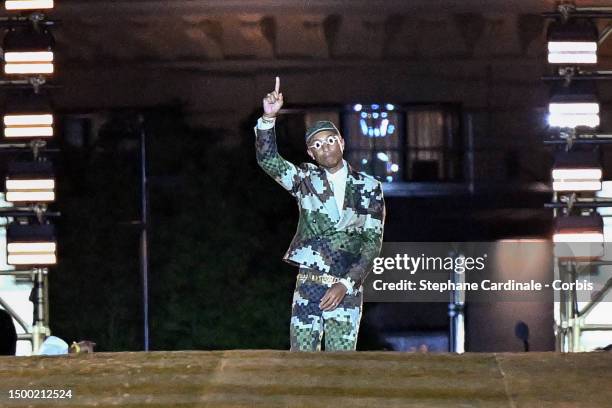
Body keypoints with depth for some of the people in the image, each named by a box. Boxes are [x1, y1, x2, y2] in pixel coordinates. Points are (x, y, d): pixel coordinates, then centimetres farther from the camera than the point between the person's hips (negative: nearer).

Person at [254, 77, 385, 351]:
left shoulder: (368, 187, 5)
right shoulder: (306, 180, 9)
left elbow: (373, 242, 0)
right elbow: (267, 159, -4)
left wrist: (345, 284, -10)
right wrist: (268, 119, -19)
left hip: (347, 290, -1)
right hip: (308, 286, 1)